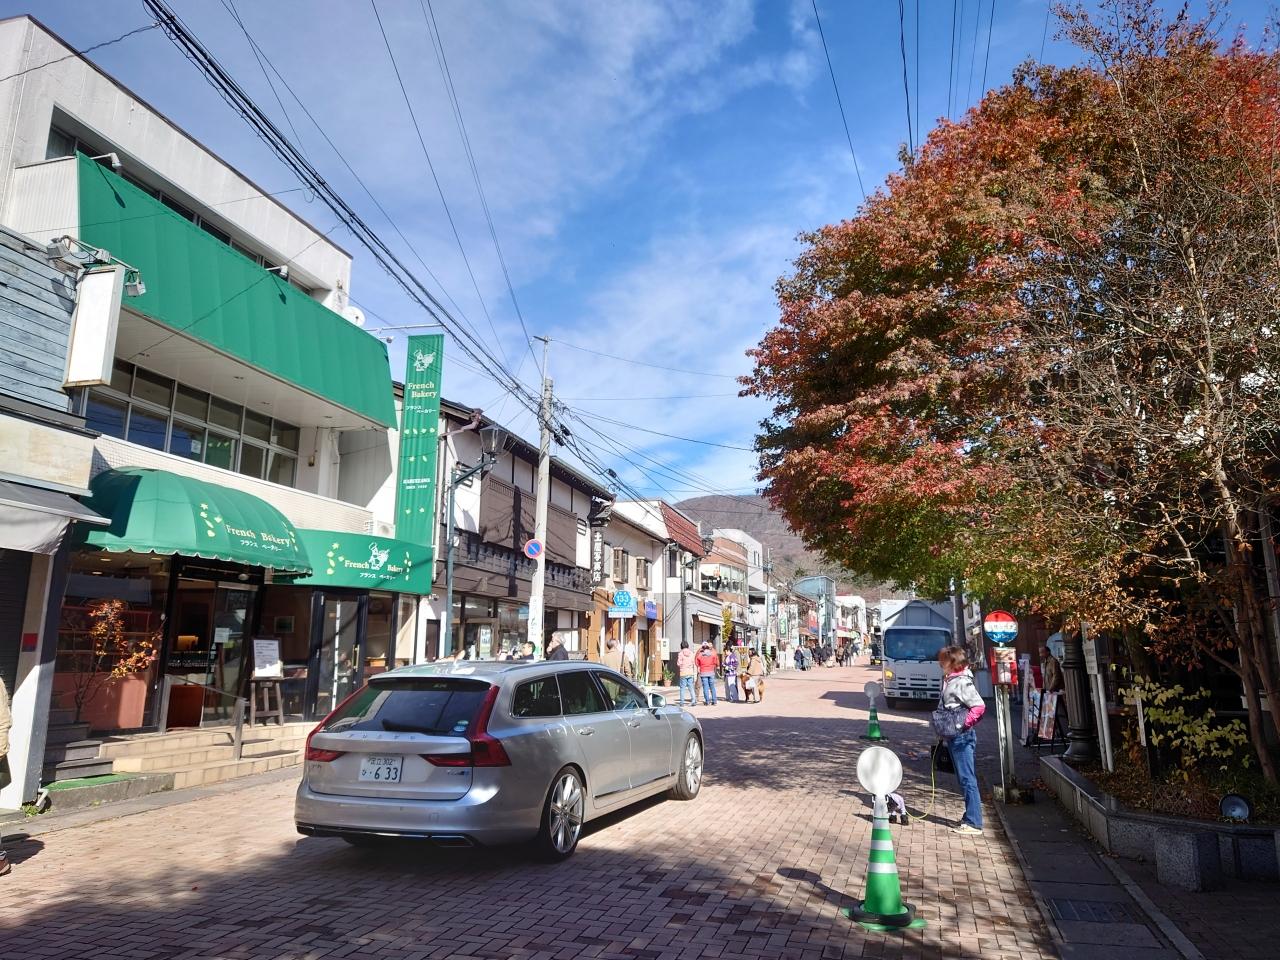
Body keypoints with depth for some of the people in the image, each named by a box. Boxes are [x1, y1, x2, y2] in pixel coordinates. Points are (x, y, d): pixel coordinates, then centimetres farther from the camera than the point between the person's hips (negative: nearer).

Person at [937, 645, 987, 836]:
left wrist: (963, 723, -21)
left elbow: (979, 707, -25)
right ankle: (970, 818, 27)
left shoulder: (962, 683, -17)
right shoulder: (948, 679, 11)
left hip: (962, 737, -10)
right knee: (964, 779, 17)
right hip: (954, 736, 10)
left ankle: (974, 824, -1)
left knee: (967, 779, -6)